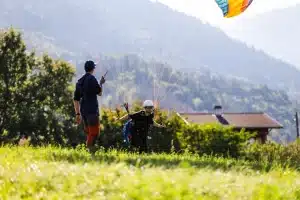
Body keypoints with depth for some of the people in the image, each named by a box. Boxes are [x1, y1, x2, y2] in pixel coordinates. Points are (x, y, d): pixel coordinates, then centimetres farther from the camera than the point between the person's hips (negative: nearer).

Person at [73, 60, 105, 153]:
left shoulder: (79, 81, 14)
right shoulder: (92, 79, -9)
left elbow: (76, 99, 15)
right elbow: (99, 93, -1)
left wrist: (78, 114, 18)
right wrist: (101, 84, 17)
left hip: (83, 110, 8)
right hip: (92, 110, -8)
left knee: (89, 133, 15)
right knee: (94, 132, -8)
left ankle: (88, 149, 15)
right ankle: (89, 150, -16)